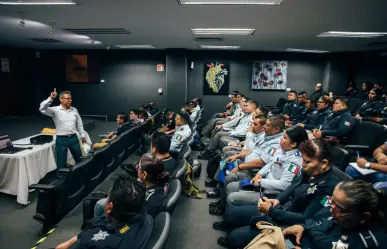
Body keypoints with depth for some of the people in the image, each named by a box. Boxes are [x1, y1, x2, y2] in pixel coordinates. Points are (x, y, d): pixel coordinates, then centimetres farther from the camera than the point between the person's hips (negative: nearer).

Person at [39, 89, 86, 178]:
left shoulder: (74, 110, 6)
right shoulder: (55, 110, -7)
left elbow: (79, 124, 14)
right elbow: (42, 109, -23)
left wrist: (83, 135, 15)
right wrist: (50, 98, -31)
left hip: (74, 138, 4)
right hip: (61, 139, -4)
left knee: (79, 159, 16)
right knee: (61, 162, 5)